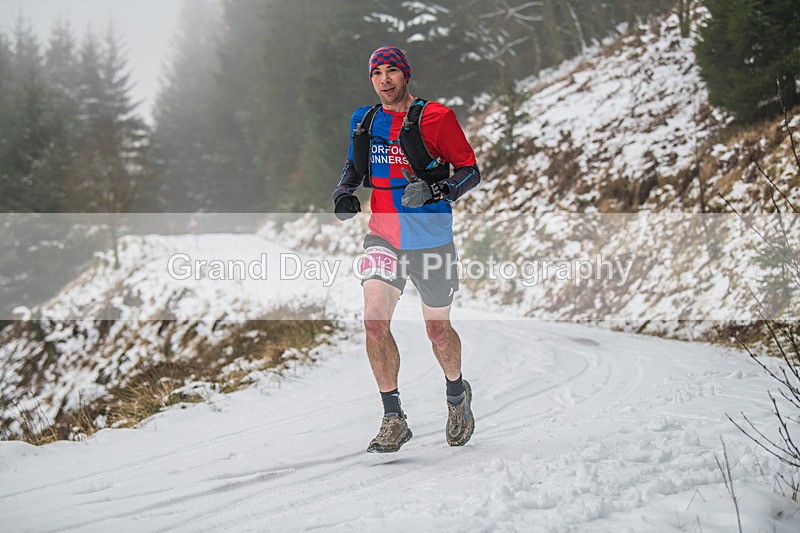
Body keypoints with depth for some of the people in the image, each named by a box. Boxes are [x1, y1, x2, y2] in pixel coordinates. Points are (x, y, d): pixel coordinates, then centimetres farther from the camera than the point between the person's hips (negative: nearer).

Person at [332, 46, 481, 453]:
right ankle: (393, 418, -7)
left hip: (430, 238, -3)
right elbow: (354, 166, 24)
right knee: (374, 320, -16)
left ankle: (457, 392, 41)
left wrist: (433, 190, -23)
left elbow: (470, 170, -5)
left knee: (437, 329, 10)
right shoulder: (364, 121, 7)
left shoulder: (435, 118, -8)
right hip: (383, 235, 3)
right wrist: (343, 191, 2)